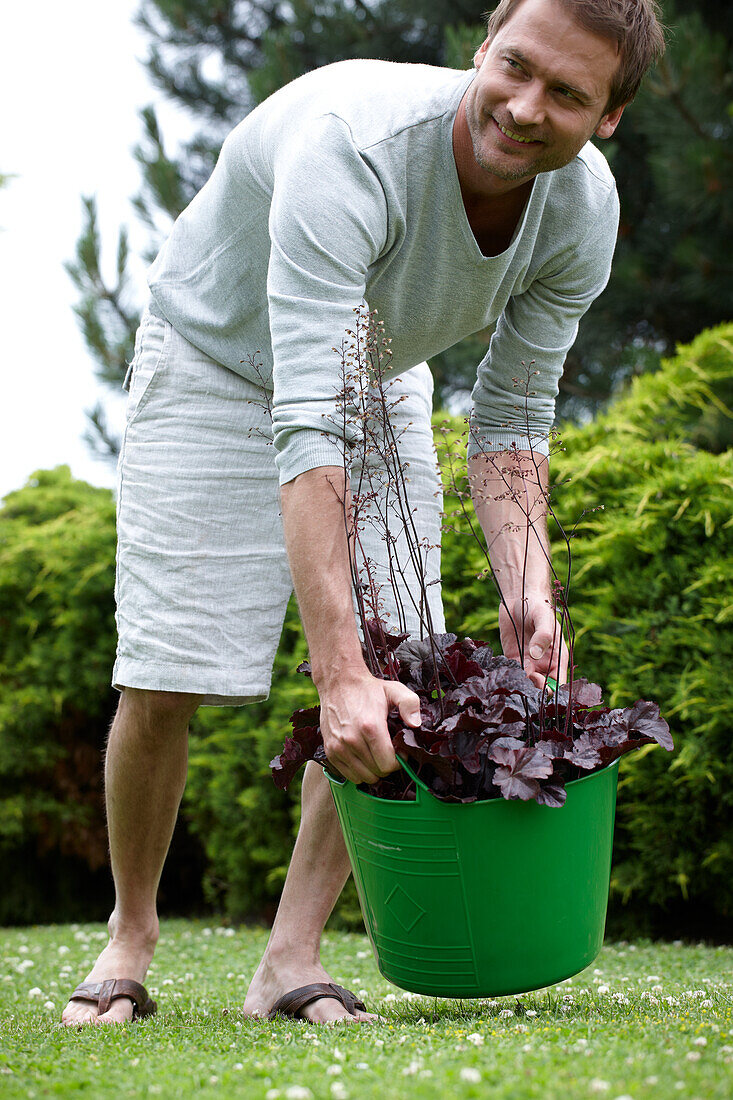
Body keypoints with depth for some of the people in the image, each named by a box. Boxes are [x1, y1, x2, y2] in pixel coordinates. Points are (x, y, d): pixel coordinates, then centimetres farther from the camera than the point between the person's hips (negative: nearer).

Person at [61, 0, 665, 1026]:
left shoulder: (585, 205, -22)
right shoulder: (352, 143, -41)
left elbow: (512, 418, -10)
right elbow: (304, 424, -46)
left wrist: (526, 588, -27)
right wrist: (338, 671, -52)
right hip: (216, 363, -5)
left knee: (397, 680, -7)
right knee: (163, 682, -11)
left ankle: (290, 962, 2)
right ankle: (130, 937, 12)